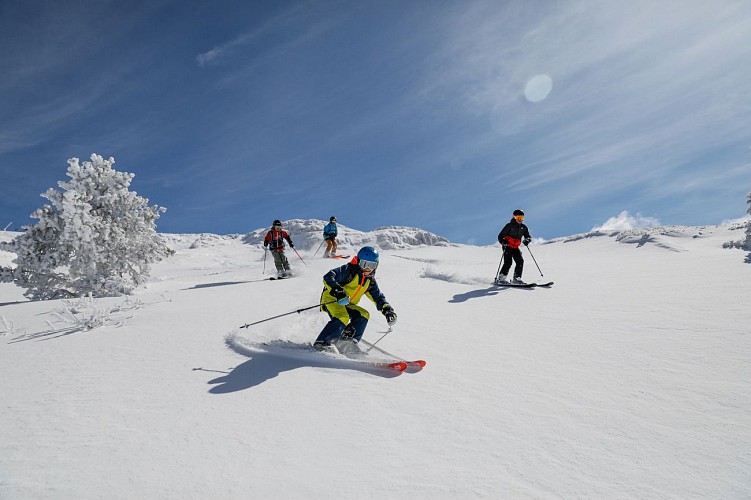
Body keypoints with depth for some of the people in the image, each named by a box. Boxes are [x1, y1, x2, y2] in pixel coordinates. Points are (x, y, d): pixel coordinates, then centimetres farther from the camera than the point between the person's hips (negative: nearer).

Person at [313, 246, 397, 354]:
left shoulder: (370, 281, 8)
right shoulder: (349, 270, -14)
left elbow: (378, 297, 15)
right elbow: (328, 277, -25)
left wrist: (387, 309, -4)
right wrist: (337, 290, -41)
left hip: (347, 305, 8)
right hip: (331, 299, -8)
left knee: (364, 315, -7)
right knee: (343, 318, -30)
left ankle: (347, 342, -8)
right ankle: (321, 343, -24)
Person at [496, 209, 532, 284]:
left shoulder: (524, 227, 9)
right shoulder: (510, 225, -6)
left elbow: (528, 237, 13)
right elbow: (500, 236, -8)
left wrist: (527, 240, -11)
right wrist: (503, 242, -28)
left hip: (515, 248, 5)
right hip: (507, 247, -5)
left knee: (520, 261, -10)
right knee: (508, 262, -16)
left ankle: (516, 278, -3)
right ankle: (501, 278, -8)